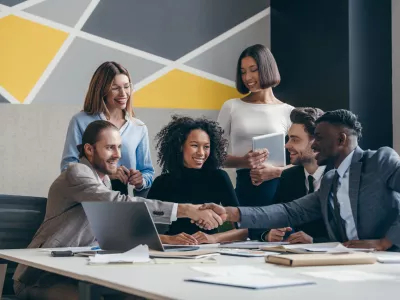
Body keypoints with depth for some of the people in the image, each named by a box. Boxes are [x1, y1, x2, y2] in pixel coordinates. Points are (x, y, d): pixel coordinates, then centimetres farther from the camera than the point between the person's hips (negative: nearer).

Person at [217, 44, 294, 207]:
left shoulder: (288, 112, 5)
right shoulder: (231, 107, 6)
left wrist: (275, 171, -14)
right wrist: (243, 161, -14)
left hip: (280, 189, 0)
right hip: (245, 189, 0)